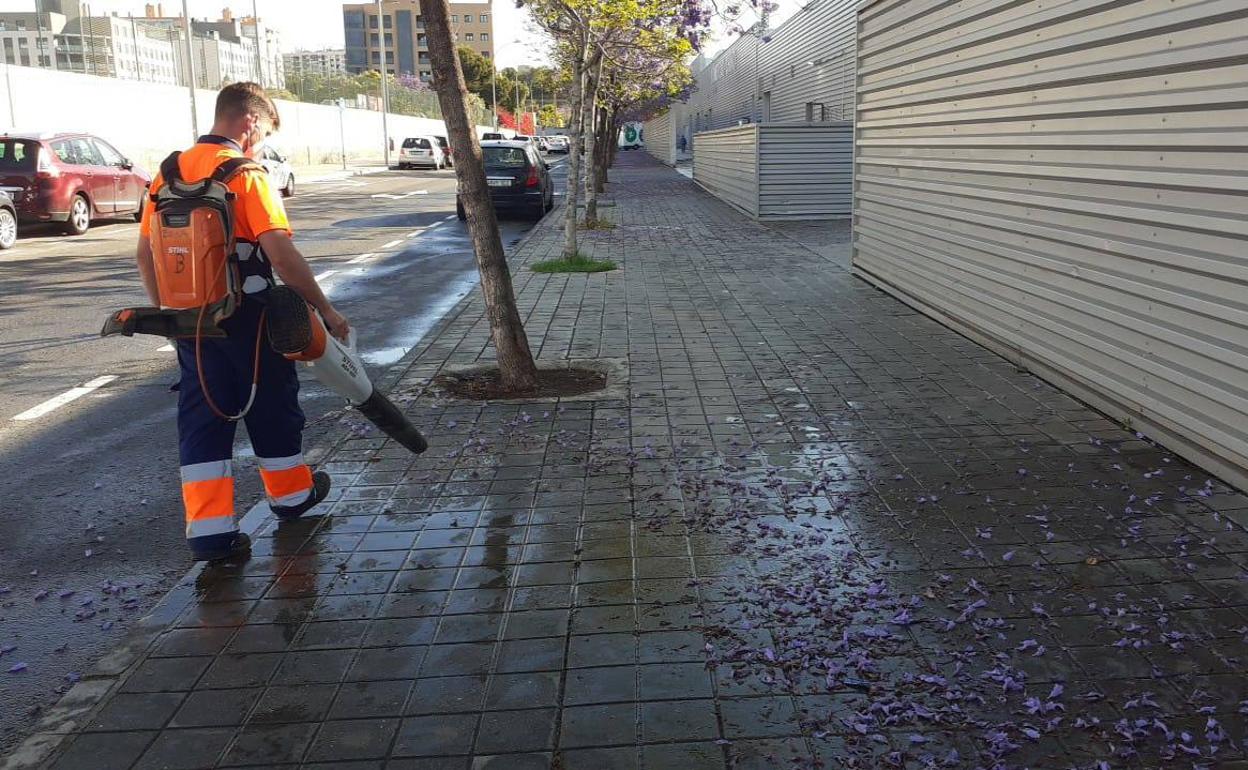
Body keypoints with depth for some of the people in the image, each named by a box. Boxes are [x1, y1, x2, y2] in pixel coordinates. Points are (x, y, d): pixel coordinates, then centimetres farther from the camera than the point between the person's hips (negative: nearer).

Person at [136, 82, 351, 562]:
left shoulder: (169, 172, 7)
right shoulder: (246, 173, -13)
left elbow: (145, 254, 11)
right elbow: (281, 253, -22)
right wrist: (325, 310, -15)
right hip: (246, 317, -5)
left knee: (202, 418, 7)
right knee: (272, 406, 13)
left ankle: (209, 529, 4)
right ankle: (291, 494, 32)